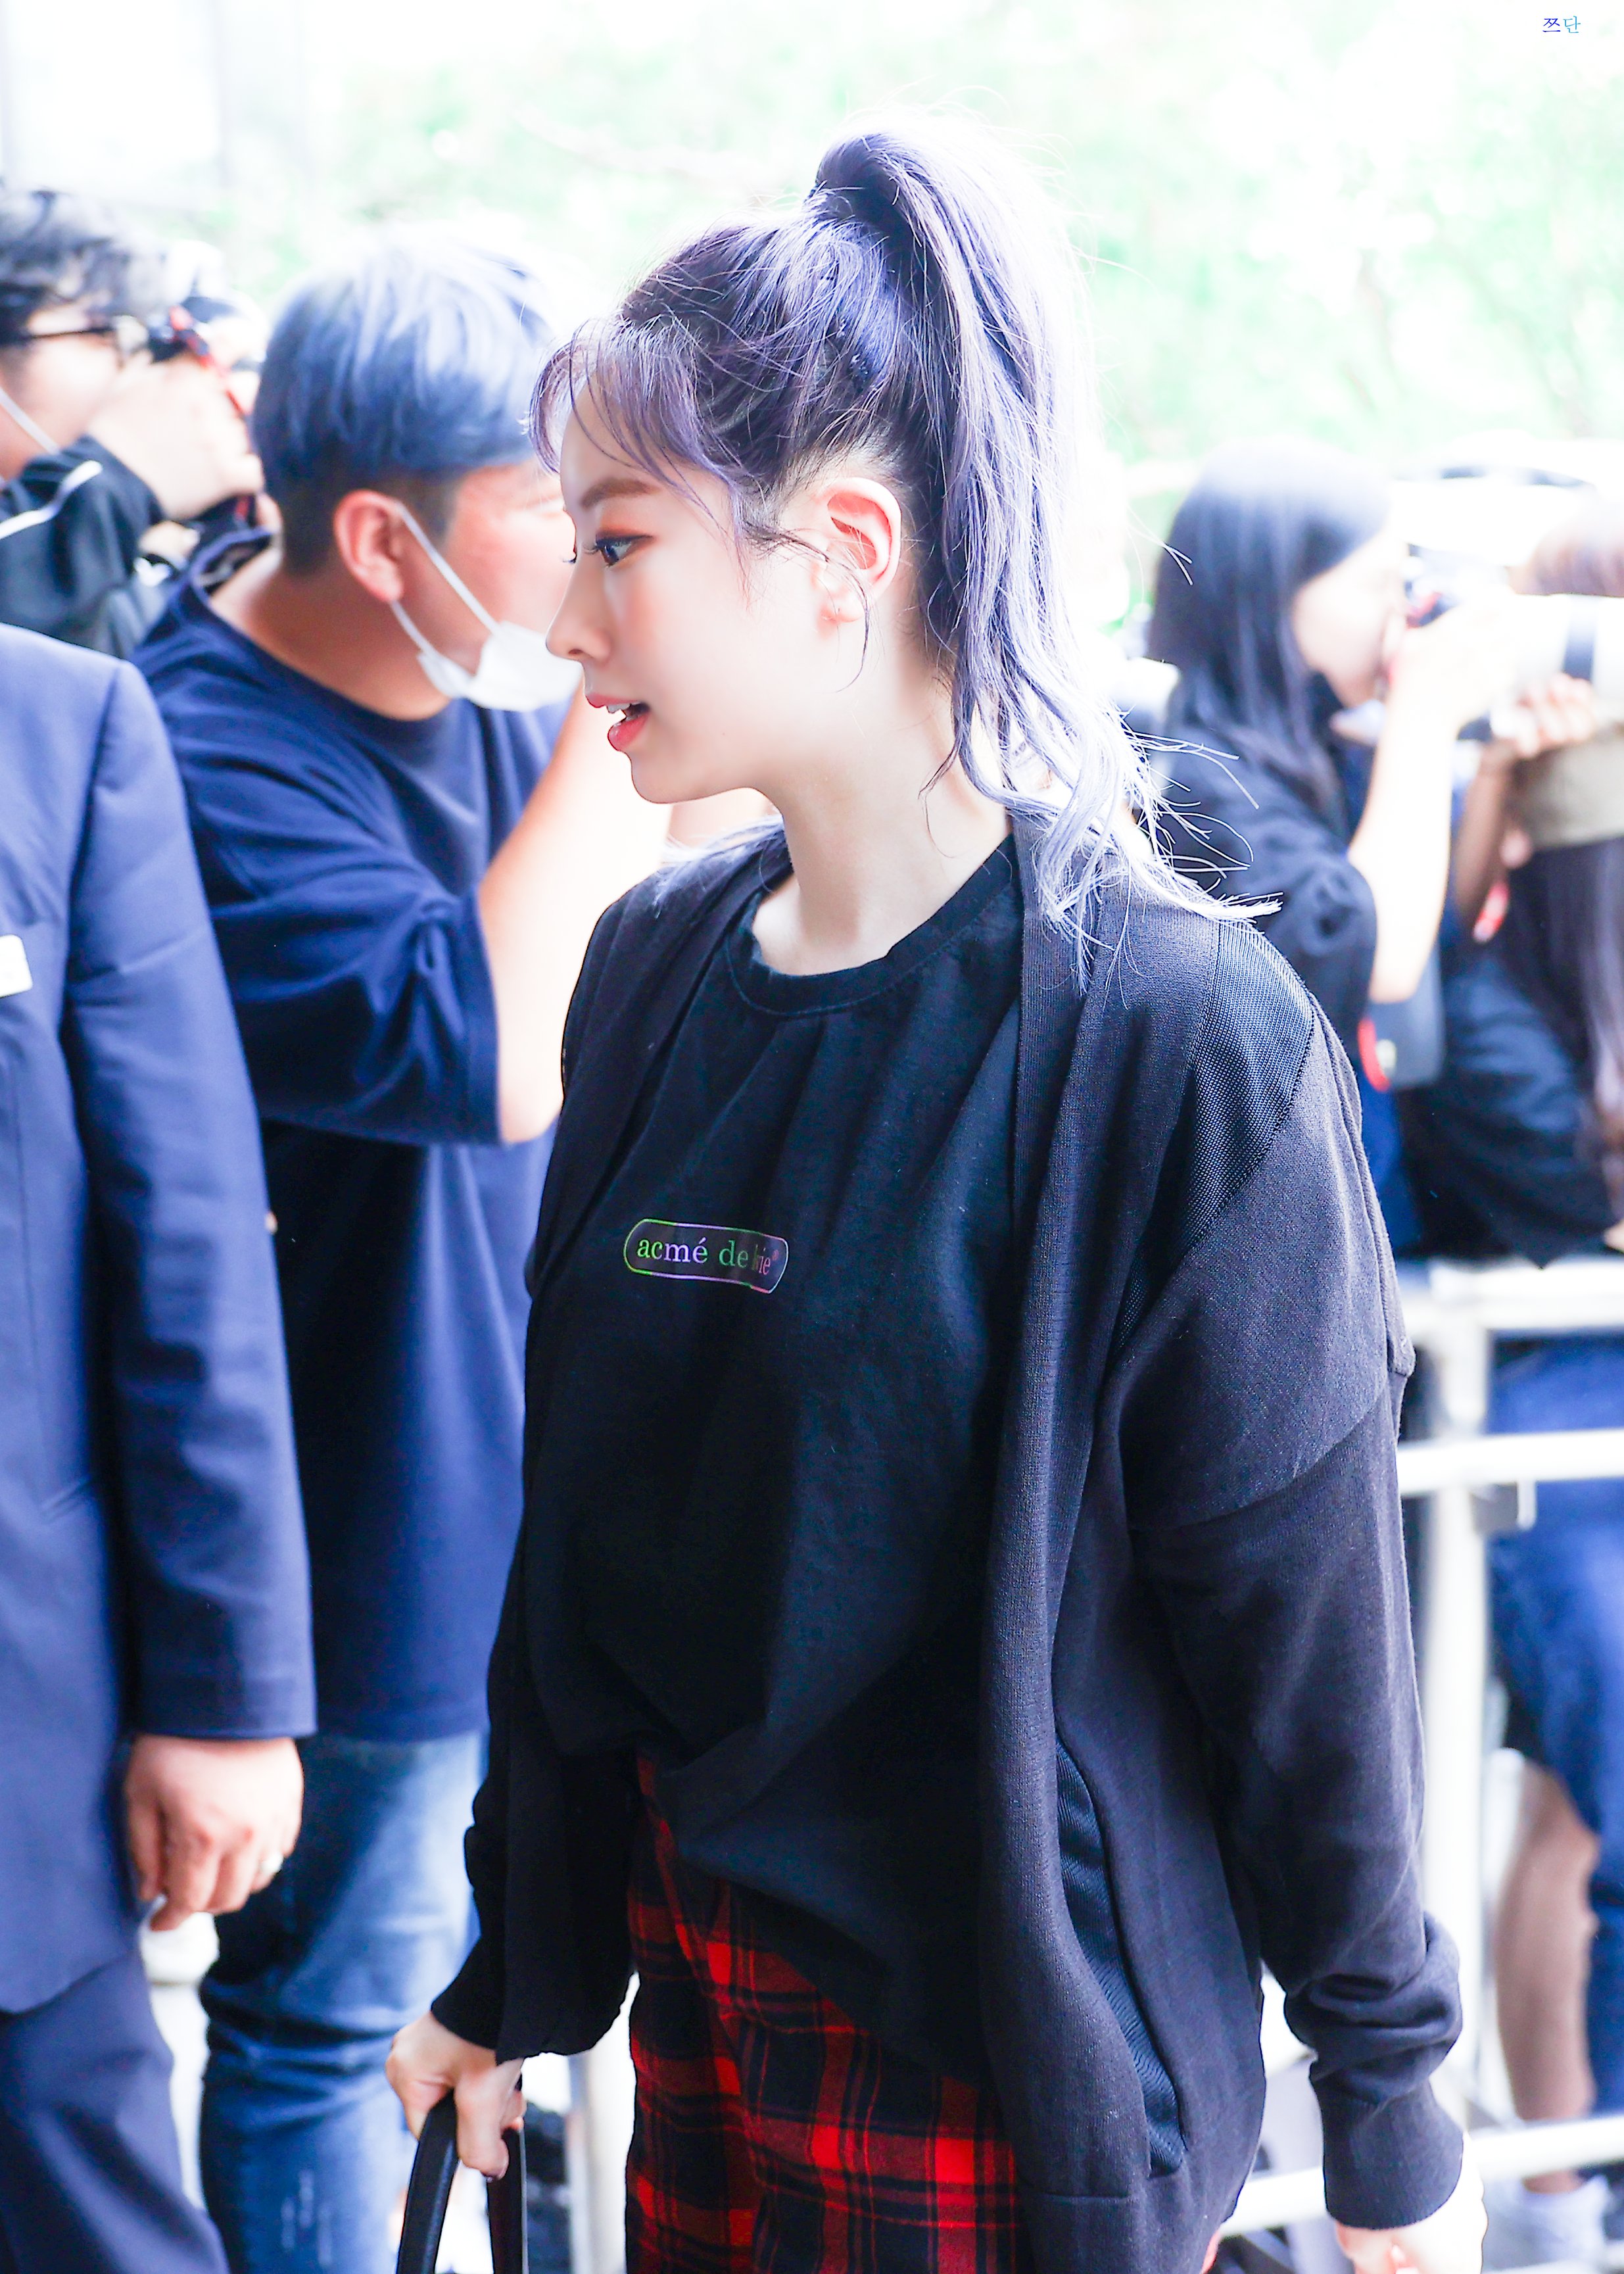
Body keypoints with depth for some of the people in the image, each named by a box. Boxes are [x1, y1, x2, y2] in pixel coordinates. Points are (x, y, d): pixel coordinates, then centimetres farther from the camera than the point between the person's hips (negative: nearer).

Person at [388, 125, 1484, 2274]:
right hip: (702, 2018, 6)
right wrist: (507, 1958, 13)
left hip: (1021, 2084, -5)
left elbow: (1307, 1623, -12)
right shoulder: (659, 969, 1)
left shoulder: (1176, 1038, -18)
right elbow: (576, 1515, 7)